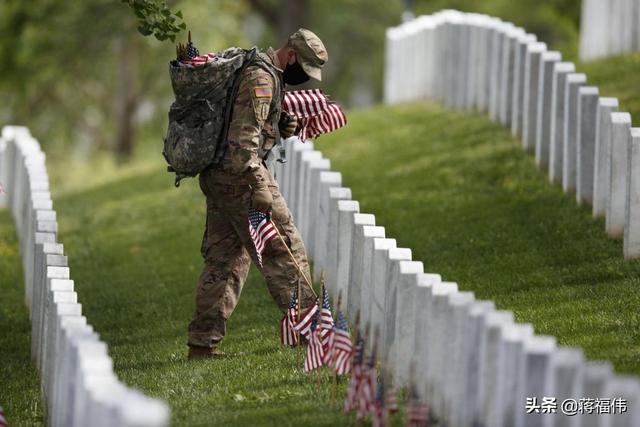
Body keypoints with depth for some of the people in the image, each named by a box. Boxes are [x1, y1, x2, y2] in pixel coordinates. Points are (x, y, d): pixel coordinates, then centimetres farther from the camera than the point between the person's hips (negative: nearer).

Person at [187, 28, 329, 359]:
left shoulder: (259, 73, 20)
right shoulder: (261, 78, -13)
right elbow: (244, 137, -22)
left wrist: (282, 128, 10)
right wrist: (259, 187, -25)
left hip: (216, 178, 10)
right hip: (239, 174, -10)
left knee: (225, 258, 10)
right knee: (283, 247, -1)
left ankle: (202, 341, 7)